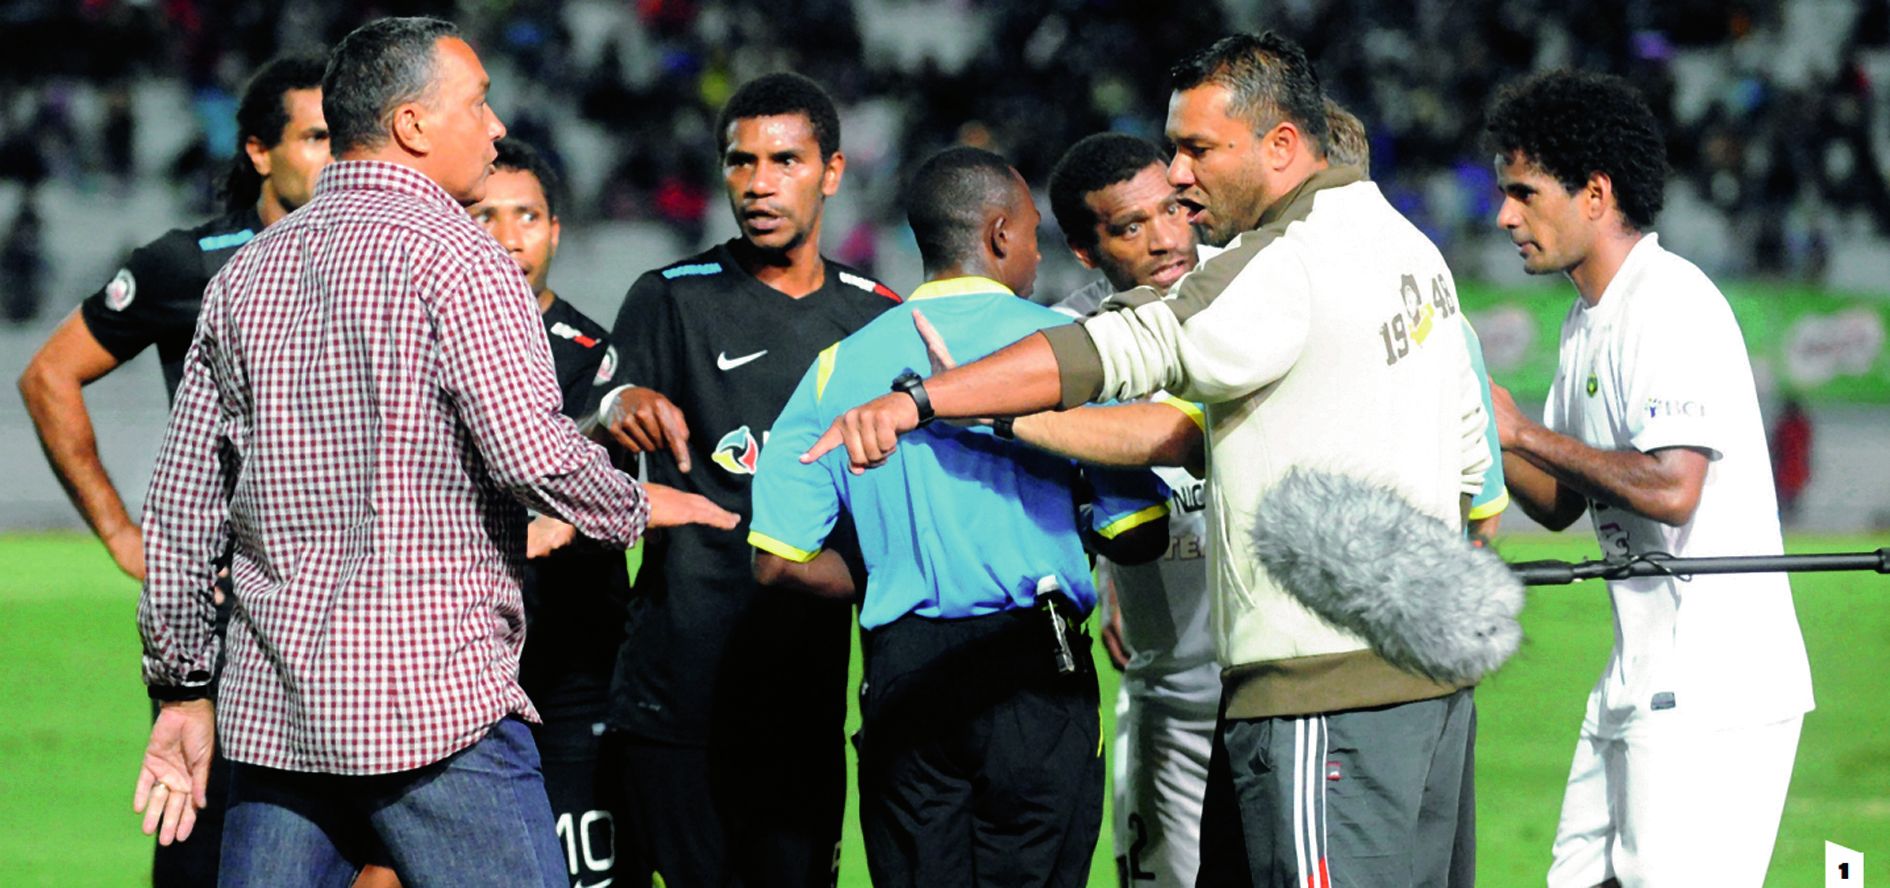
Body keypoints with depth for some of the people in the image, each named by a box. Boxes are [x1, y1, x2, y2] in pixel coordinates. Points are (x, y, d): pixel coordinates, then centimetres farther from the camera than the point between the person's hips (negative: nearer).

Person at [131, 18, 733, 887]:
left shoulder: (247, 272, 14)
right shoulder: (451, 253, -7)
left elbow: (183, 503, 14)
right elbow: (531, 451, -17)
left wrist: (182, 686, 19)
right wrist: (636, 507, 2)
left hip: (271, 709, 7)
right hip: (432, 698, -7)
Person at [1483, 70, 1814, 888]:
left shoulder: (1671, 305, -14)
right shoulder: (1587, 320, 16)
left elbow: (1669, 489, -25)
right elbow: (1560, 504, 21)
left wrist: (1522, 430, -15)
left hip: (1715, 689, -10)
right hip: (1639, 682, 10)